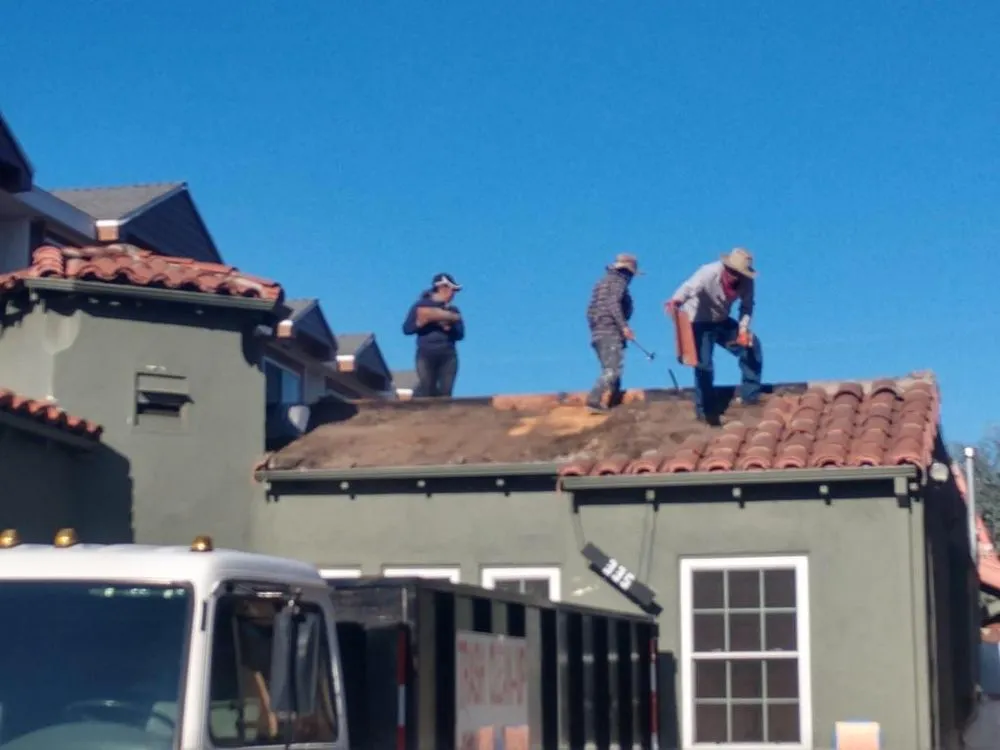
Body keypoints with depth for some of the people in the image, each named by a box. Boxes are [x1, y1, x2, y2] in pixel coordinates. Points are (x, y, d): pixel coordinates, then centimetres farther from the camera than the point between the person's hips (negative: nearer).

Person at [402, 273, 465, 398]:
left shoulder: (452, 310, 14)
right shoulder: (421, 306, 5)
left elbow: (460, 334, 8)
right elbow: (406, 329, 3)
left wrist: (449, 327, -10)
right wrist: (420, 322, -13)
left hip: (448, 356, 3)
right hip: (426, 355, -3)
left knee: (445, 393, -5)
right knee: (427, 389, -13)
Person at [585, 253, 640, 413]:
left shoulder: (603, 282, 22)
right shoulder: (618, 281, -4)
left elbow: (591, 310, 22)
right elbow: (613, 304, -19)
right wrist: (624, 326, -22)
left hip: (597, 332, 9)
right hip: (610, 331, -9)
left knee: (611, 370, 13)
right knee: (613, 370, -14)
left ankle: (614, 402, 11)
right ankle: (594, 399, -27)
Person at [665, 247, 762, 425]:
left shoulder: (746, 281, -15)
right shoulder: (709, 273, -31)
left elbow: (747, 306, 0)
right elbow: (689, 287, -49)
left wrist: (743, 329, -16)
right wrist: (676, 301, -70)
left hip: (722, 321, 5)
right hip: (700, 322, -5)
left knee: (751, 346, -3)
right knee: (703, 365, -14)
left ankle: (751, 396, 7)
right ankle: (706, 412, -4)